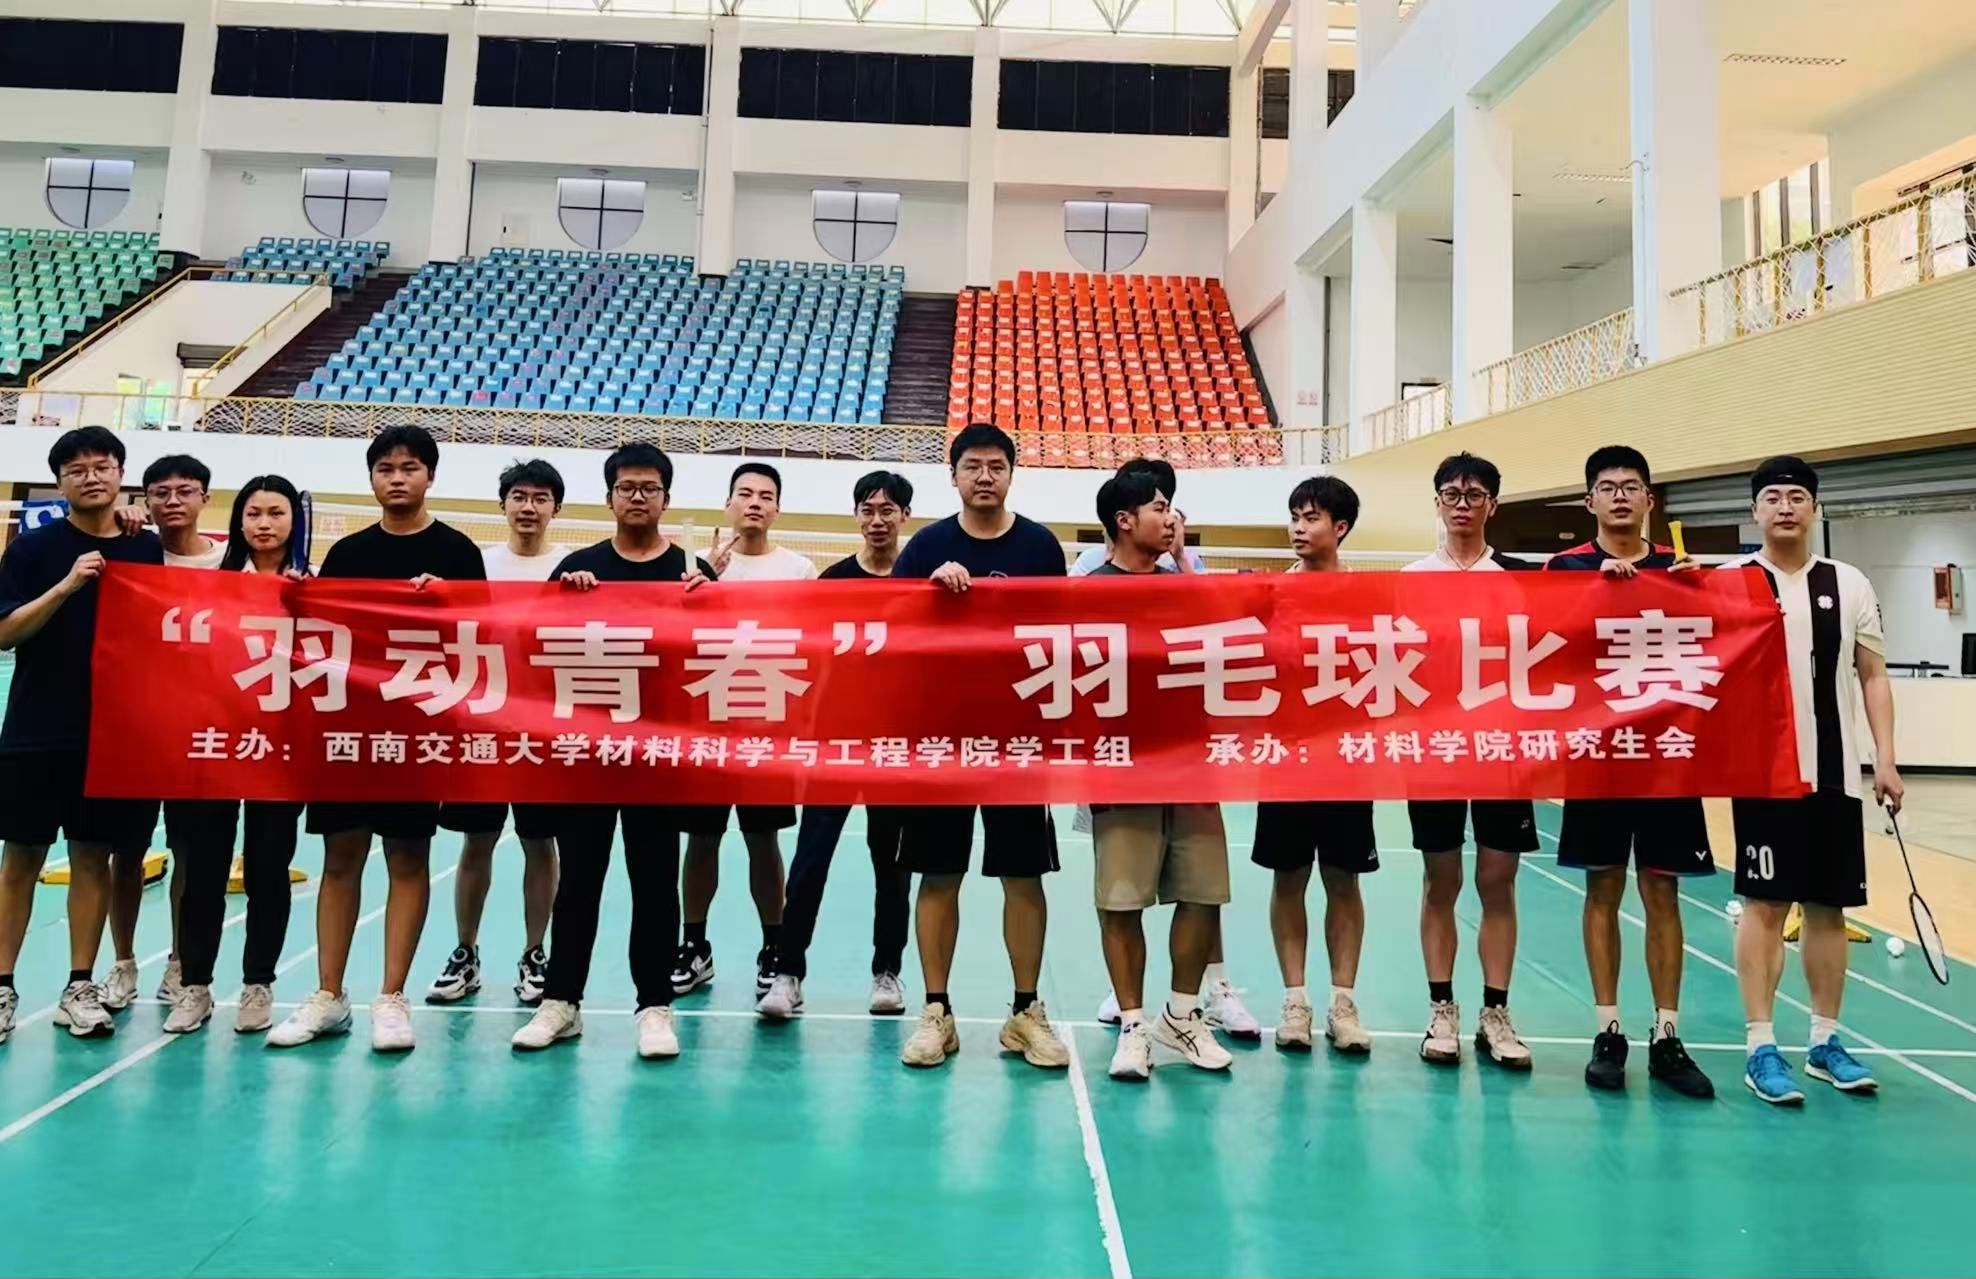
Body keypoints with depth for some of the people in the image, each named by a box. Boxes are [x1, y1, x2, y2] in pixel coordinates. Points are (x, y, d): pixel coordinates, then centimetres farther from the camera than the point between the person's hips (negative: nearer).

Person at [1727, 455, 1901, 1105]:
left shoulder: (1850, 585, 8)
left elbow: (1873, 675, 10)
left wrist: (1884, 758, 3)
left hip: (1835, 773, 3)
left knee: (1829, 907, 10)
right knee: (1765, 904, -2)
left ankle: (1825, 1041, 23)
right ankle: (1761, 1048, 4)